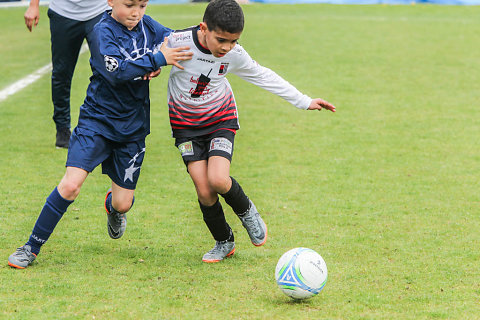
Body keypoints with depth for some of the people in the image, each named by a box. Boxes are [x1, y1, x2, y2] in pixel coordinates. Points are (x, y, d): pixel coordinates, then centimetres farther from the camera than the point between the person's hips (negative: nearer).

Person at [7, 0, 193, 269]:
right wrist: (158, 59, -30)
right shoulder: (103, 31, -16)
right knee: (71, 185, -18)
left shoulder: (146, 24, 1)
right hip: (98, 119, -5)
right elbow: (117, 72, -28)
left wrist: (158, 61, -10)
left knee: (123, 203, 6)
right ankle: (33, 246, -4)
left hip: (133, 126, 5)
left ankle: (112, 206, 45)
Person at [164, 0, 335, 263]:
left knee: (217, 179, -23)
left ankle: (247, 211, 10)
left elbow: (263, 76, 2)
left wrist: (304, 102, 6)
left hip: (220, 120, 0)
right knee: (204, 191, -10)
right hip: (186, 124, 0)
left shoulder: (234, 55, -15)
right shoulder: (178, 42, -24)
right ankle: (224, 243, 15)